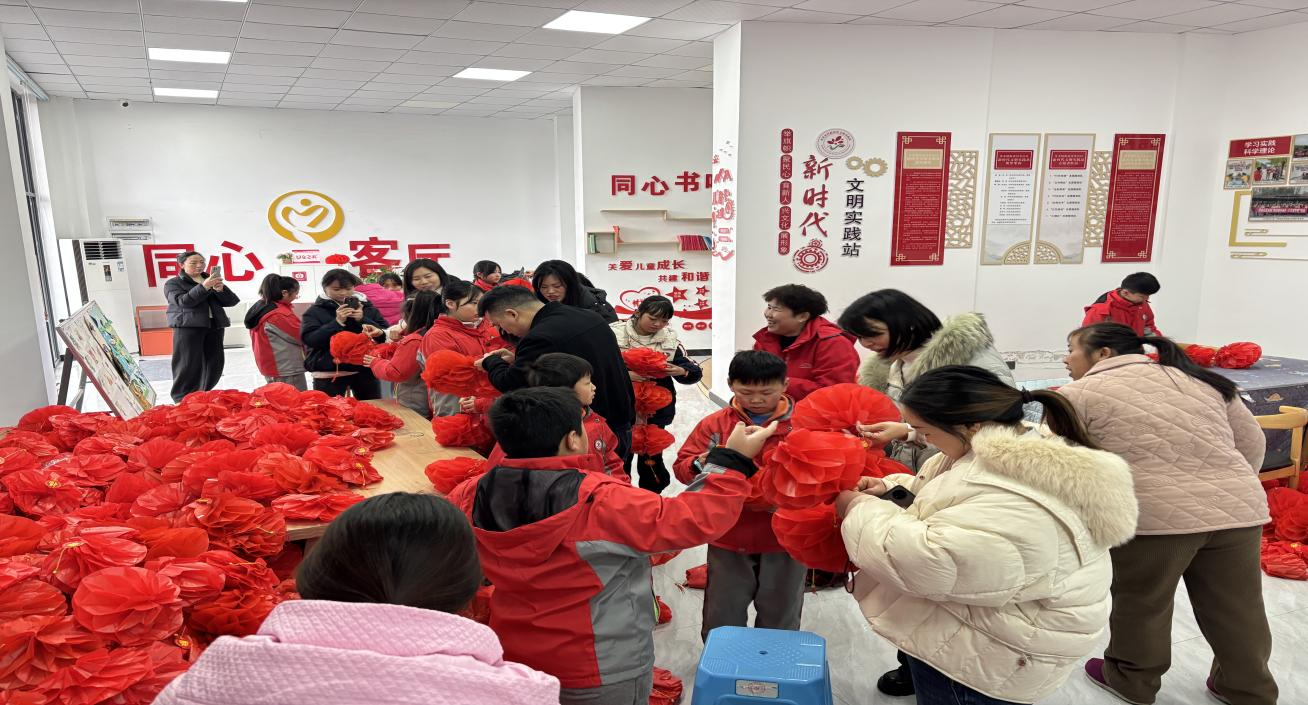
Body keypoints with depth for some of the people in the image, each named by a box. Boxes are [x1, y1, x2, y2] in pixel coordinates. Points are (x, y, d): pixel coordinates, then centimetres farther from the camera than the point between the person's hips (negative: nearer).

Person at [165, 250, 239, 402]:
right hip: (188, 327, -5)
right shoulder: (173, 283, 5)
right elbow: (183, 301, -14)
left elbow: (232, 301, 9)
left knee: (214, 364, 4)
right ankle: (182, 400, 2)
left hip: (214, 326, 5)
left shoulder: (211, 280, 18)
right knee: (189, 365, -6)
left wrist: (221, 290, -11)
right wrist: (204, 287, -24)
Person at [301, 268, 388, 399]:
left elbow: (386, 335, 2)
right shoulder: (315, 312, 1)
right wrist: (337, 322, -18)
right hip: (328, 373, -2)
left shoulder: (367, 307, 8)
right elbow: (309, 339, -12)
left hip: (364, 370, 3)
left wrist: (363, 320, -12)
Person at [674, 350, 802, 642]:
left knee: (780, 612, 19)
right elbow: (682, 467, -3)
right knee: (722, 613, 16)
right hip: (728, 539, 1)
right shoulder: (715, 424, -2)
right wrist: (704, 462, -25)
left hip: (784, 538, 0)